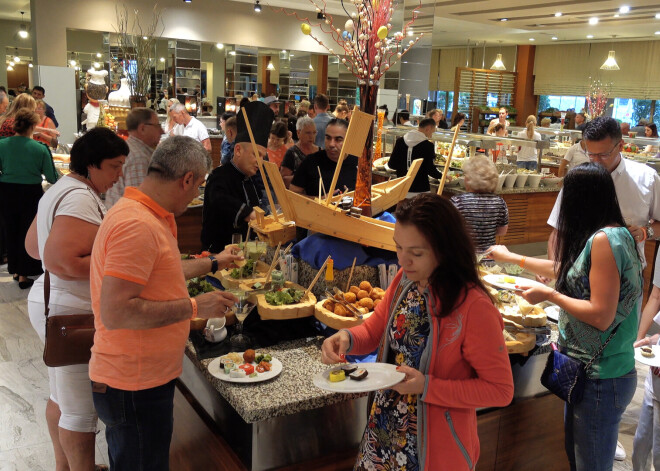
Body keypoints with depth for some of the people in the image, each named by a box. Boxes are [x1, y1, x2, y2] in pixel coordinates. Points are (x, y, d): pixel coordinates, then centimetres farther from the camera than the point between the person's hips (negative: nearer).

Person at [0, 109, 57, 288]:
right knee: (27, 233, 9)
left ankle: (15, 270, 30)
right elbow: (52, 178, -8)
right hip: (31, 193, -3)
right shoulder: (40, 148, -14)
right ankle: (24, 275, 14)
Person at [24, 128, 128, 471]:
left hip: (50, 302, 11)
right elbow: (61, 263, -30)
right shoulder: (81, 198, -22)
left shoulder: (60, 190, 11)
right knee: (81, 410, 1)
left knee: (62, 396, 23)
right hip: (72, 313, -11)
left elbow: (34, 246, 19)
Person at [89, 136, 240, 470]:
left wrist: (213, 263, 34)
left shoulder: (150, 216, 8)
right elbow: (115, 312, -31)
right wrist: (194, 307, -23)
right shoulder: (137, 226, -25)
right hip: (134, 387, -10)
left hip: (145, 377, 10)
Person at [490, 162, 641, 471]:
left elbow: (602, 316, -23)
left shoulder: (604, 240, -21)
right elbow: (561, 268, 26)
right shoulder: (602, 236, 8)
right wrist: (512, 258, 35)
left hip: (601, 381, -9)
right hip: (587, 371, 9)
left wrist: (549, 295, -13)